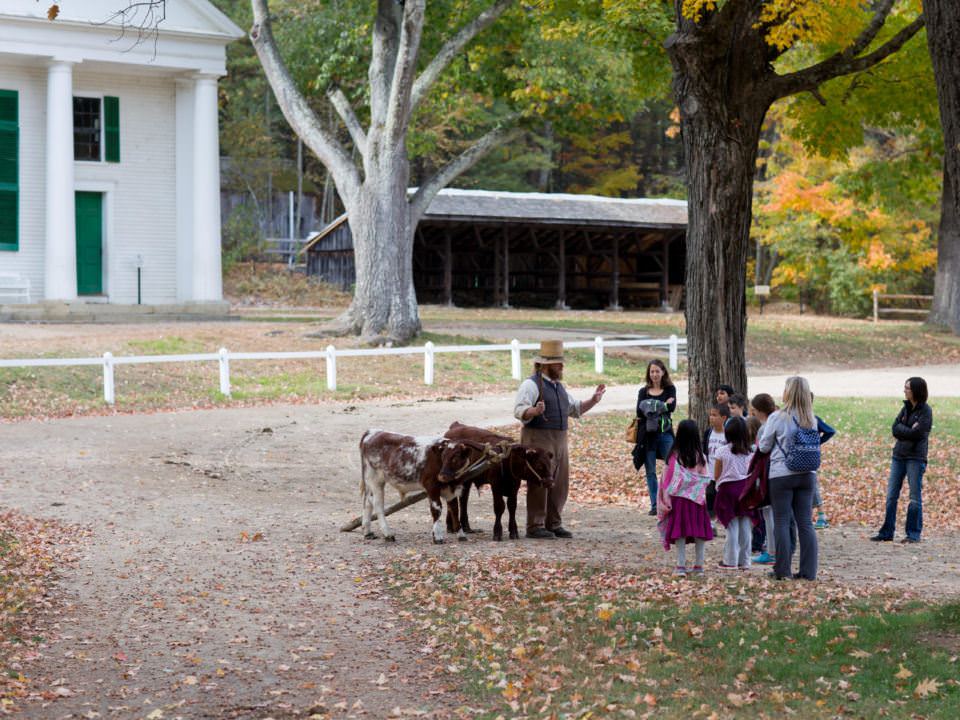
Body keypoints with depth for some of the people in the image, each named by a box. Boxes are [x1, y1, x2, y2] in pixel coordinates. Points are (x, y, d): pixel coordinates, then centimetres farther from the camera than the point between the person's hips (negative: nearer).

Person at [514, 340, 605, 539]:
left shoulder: (558, 386, 19)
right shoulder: (531, 384, -8)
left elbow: (574, 409, 29)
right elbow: (519, 410, -19)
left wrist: (593, 400, 16)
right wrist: (534, 411, -38)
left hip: (559, 439, 8)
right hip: (538, 440, -8)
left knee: (560, 483, 9)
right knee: (539, 483, -7)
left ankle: (553, 524, 18)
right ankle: (535, 527, -2)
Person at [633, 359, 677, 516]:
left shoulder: (670, 389, 9)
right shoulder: (643, 391, 11)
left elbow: (672, 407, -9)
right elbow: (639, 412, -5)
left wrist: (650, 408, -11)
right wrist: (662, 406, -14)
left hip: (665, 434, -2)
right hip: (648, 434, 2)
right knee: (650, 471, 2)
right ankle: (655, 505, 8)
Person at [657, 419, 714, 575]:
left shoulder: (674, 455, -8)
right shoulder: (700, 456, -3)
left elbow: (668, 479, -8)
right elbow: (705, 480, -1)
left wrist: (666, 498, -5)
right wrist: (702, 495, 9)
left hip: (679, 498, -2)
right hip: (697, 499, 2)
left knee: (680, 532, 1)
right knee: (699, 531, 8)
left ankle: (681, 566, -1)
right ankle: (699, 564, 11)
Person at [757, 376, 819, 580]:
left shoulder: (777, 417, -10)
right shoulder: (811, 420, 3)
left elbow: (764, 447, -1)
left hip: (781, 475, -4)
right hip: (807, 474, 4)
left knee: (782, 522, 3)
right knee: (806, 523, 6)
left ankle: (783, 569, 4)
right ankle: (808, 570, 6)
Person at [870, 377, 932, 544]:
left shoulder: (925, 411, -7)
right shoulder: (906, 408, 12)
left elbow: (917, 433, -16)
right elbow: (895, 428, 3)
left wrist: (902, 430, -4)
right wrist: (909, 430, -10)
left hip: (916, 457, -6)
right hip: (899, 455, 7)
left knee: (915, 497, -1)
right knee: (891, 496, 5)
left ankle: (914, 534, 5)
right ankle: (886, 533, 9)